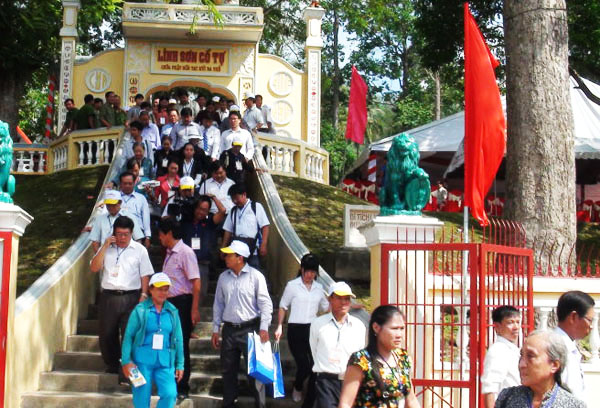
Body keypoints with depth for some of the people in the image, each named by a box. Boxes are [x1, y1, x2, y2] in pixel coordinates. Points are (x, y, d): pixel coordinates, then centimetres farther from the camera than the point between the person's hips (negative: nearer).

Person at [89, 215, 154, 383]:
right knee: (107, 334, 10)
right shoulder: (107, 248, 12)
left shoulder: (139, 250, 5)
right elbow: (94, 268, 1)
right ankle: (112, 364, 30)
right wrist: (105, 247, -5)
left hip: (131, 297, -3)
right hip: (108, 296, 3)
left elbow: (145, 275, 3)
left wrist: (143, 296, -8)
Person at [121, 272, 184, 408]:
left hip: (165, 362, 2)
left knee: (170, 394, -15)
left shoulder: (172, 312, 9)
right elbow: (128, 336, -1)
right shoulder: (140, 310, -1)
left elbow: (178, 339, 13)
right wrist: (126, 361, -7)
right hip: (143, 360, -2)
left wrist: (180, 364, 11)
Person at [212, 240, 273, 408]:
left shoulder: (255, 276, -7)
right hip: (229, 329, 5)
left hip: (249, 329, -4)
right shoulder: (223, 277, 7)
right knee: (228, 369, 11)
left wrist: (264, 328, -14)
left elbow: (265, 303, -6)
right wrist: (215, 329, 12)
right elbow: (218, 304, 14)